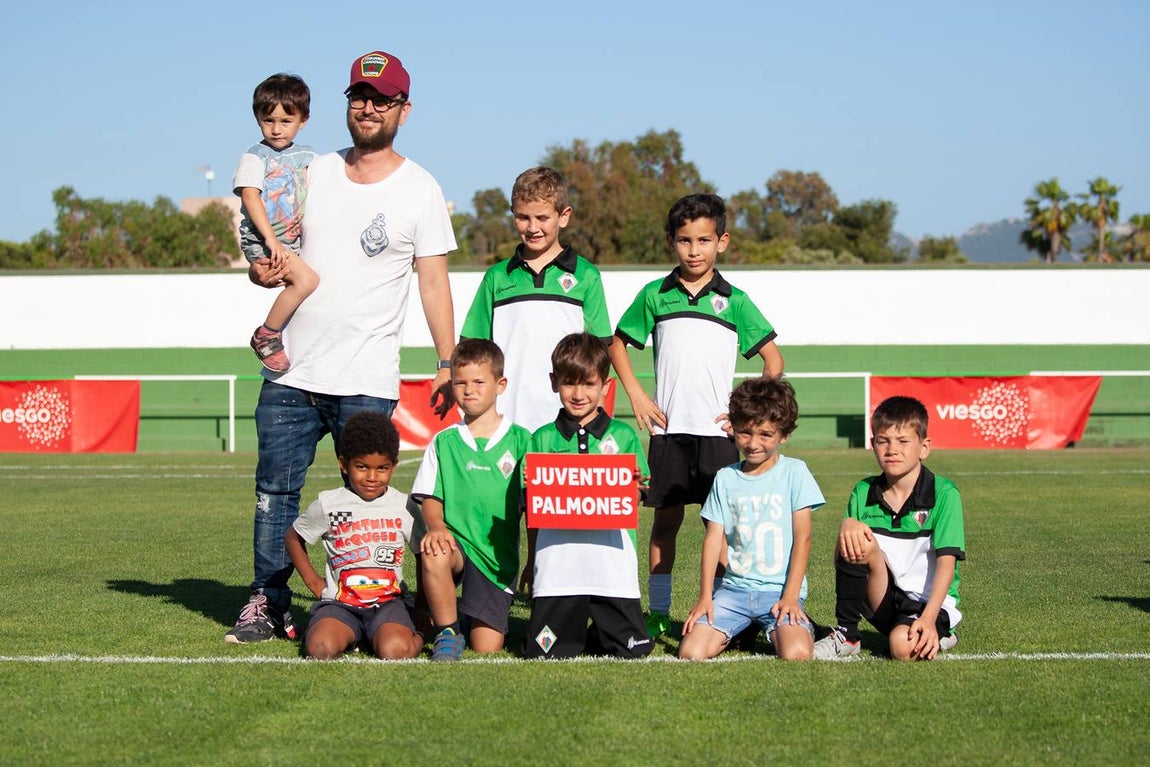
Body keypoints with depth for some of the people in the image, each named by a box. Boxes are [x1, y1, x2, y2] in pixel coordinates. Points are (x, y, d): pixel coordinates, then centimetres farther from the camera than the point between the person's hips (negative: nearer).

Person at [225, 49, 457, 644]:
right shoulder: (315, 172, 10)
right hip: (292, 371, 4)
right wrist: (262, 271, -6)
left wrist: (447, 363, -8)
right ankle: (267, 604, 15)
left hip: (367, 382, -3)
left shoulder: (419, 190, 0)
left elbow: (434, 282, -1)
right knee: (275, 492, 6)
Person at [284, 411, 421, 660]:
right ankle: (348, 635, 3)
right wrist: (313, 581, 8)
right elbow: (293, 539, 17)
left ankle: (414, 636, 2)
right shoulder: (328, 504, 2)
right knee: (321, 650, -30)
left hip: (388, 600, -1)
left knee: (395, 651, -32)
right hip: (340, 602, 1)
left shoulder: (404, 507, 3)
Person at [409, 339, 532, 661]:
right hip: (455, 542, 0)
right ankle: (448, 633, -14)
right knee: (433, 554, -38)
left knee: (487, 648, -9)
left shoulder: (520, 441, 4)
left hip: (498, 554, 0)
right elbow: (429, 497, 5)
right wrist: (435, 525, -16)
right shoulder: (444, 442, 8)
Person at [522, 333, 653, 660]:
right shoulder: (543, 439, 8)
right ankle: (575, 630, 28)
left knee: (632, 650, -2)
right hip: (557, 557, 0)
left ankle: (599, 631, 29)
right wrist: (532, 561, 2)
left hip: (612, 557, 0)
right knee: (544, 652, -4)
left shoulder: (623, 436, 7)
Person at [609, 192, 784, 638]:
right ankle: (658, 613, 14)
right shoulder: (655, 296, 6)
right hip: (668, 428, 1)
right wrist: (636, 395, 6)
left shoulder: (734, 301, 3)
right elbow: (617, 343, 17)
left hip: (717, 430, -1)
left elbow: (774, 362, 7)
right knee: (666, 519, 7)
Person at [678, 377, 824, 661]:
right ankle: (743, 627, 13)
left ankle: (785, 629, 7)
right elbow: (713, 538, 5)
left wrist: (790, 596, -9)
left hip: (780, 588, -3)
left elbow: (803, 538, -3)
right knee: (691, 653, -17)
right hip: (734, 588, 3)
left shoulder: (794, 472, 0)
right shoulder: (726, 478, 8)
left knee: (796, 654, -29)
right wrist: (705, 597, -3)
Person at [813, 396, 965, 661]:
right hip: (884, 601, 4)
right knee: (861, 542, -23)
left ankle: (936, 635, 2)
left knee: (903, 646, -35)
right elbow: (841, 561, 0)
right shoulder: (863, 493, 4)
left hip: (929, 601, -3)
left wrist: (928, 619, -27)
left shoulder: (944, 493, -8)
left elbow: (946, 563, -14)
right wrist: (846, 527, -23)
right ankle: (845, 635, -9)